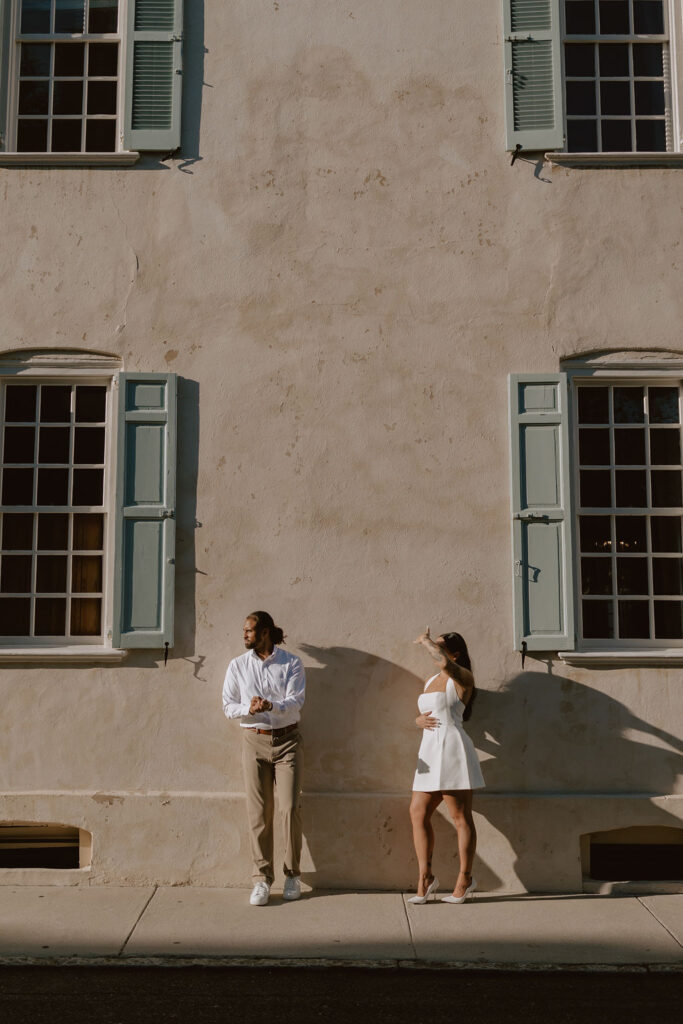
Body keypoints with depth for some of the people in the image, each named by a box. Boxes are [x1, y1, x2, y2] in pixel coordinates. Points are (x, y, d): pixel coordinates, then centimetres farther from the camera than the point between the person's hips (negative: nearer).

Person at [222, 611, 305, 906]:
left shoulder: (291, 663, 1)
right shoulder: (238, 666, 6)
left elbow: (296, 701, -9)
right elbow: (228, 706, 4)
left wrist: (271, 705, -28)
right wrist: (249, 708, -17)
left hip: (287, 740, -1)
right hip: (254, 740, 1)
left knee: (290, 808, -5)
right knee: (259, 812, -2)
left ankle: (292, 874, 11)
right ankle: (262, 878, 6)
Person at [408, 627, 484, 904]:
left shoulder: (462, 677, -3)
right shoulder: (430, 682, 21)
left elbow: (444, 662, -26)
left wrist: (425, 640, -9)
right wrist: (419, 720, 4)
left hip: (452, 749, -8)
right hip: (430, 753, 8)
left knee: (461, 818, -1)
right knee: (417, 813, 1)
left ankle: (465, 879, 9)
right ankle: (426, 878, 7)